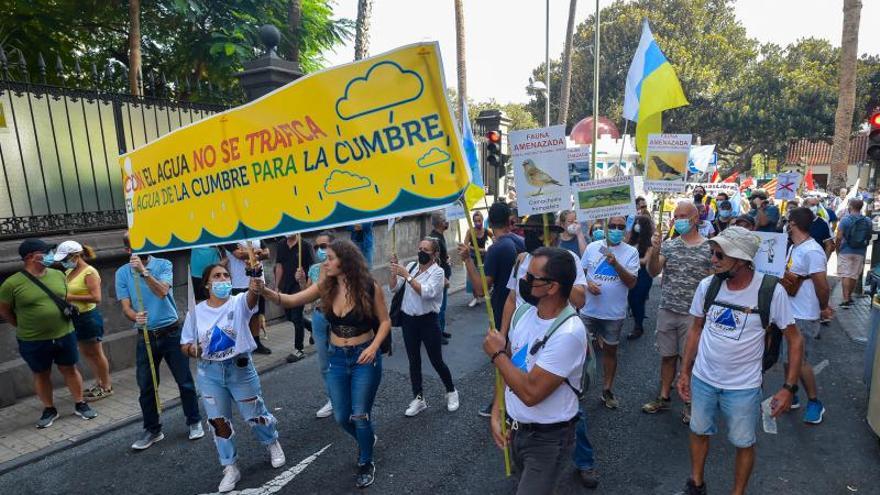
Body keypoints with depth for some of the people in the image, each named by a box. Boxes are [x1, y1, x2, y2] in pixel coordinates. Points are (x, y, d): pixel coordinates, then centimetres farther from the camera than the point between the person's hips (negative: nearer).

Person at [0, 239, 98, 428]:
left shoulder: (58, 275, -1)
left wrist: (61, 323, 12)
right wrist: (25, 326, 5)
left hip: (65, 335, 3)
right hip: (33, 341, -2)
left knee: (70, 369, 11)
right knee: (41, 375, 13)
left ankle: (80, 405, 24)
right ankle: (49, 410, 29)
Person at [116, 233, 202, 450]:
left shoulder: (163, 265, -6)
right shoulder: (122, 273, 1)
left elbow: (162, 291, -22)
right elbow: (125, 306, -5)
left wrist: (143, 271, -32)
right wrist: (135, 316, -26)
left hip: (171, 333, -2)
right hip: (146, 337, 2)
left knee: (185, 381, 7)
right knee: (146, 387, 8)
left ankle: (194, 422, 24)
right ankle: (152, 430, 25)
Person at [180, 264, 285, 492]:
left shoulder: (239, 302, -12)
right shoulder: (196, 312, -2)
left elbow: (252, 298, -37)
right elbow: (185, 344, 5)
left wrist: (255, 288, -61)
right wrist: (191, 349, -19)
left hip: (240, 368, -2)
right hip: (209, 373, 3)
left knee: (255, 416, 10)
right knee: (218, 422, 10)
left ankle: (273, 444, 42)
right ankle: (230, 468, 30)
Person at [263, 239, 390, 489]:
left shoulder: (370, 287, -16)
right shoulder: (325, 287, -6)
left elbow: (385, 321, -8)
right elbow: (291, 300, -13)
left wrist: (374, 346, -23)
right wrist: (266, 291, -31)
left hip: (364, 358, -4)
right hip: (336, 359, 4)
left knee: (360, 416, 1)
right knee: (342, 417, 13)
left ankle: (366, 464, 29)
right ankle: (366, 439, 46)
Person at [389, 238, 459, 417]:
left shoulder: (437, 272, -11)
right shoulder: (411, 267, 3)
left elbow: (426, 292, -27)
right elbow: (393, 288, 0)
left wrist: (407, 275, -29)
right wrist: (394, 271, -16)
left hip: (428, 321, -5)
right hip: (408, 320, 5)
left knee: (436, 360, 6)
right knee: (414, 361, 12)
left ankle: (451, 392, 31)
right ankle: (418, 398, 27)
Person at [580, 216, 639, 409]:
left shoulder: (631, 252, -5)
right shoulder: (593, 246, 0)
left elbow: (632, 283, -11)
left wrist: (616, 264, -24)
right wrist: (587, 283, -12)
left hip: (614, 313, -1)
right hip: (589, 309, 1)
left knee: (610, 350, 13)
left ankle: (606, 390, 28)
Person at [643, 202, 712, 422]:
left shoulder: (709, 248, -4)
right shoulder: (668, 244, 1)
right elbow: (653, 272, -8)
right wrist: (655, 252, -25)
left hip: (693, 314, -2)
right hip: (666, 311, 2)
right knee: (667, 356, 13)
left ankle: (689, 402, 26)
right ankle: (664, 398, 28)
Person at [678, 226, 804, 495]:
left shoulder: (771, 292, -17)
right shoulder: (707, 285, -9)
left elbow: (795, 339, -6)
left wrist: (789, 387, -10)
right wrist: (685, 372, 5)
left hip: (743, 387, -3)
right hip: (702, 379, 3)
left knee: (743, 443, 15)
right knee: (699, 432, 19)